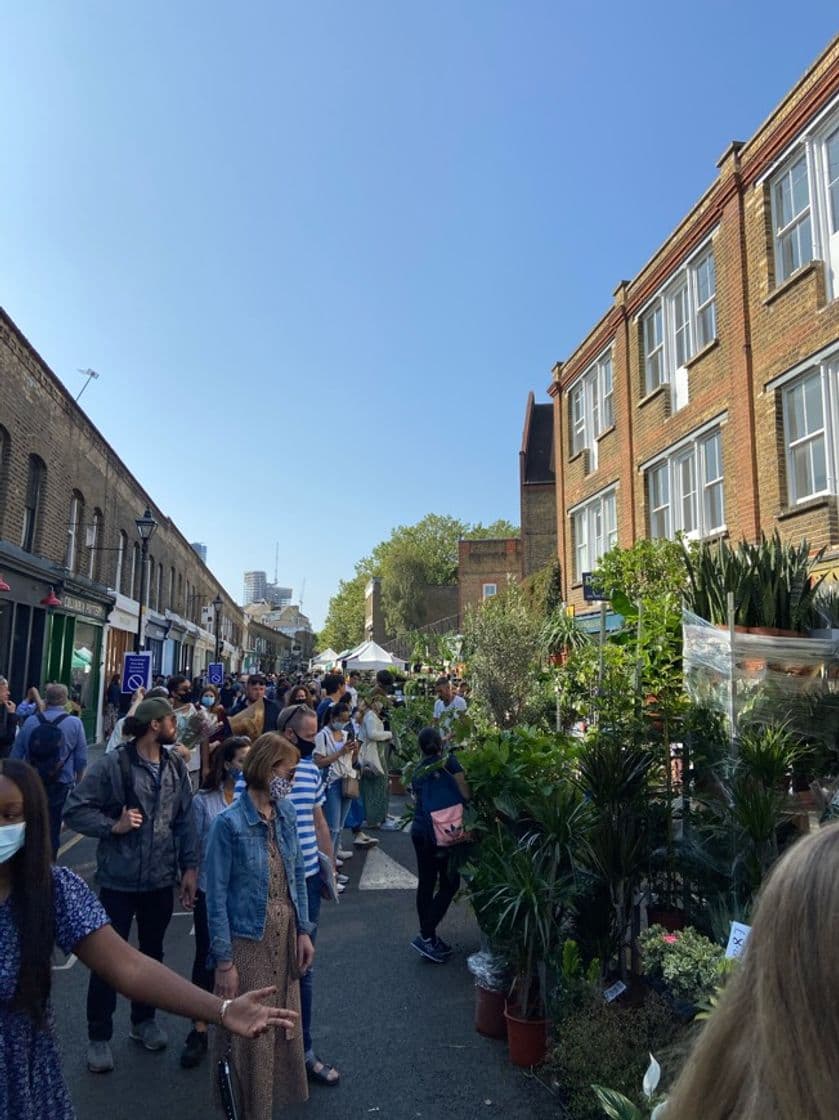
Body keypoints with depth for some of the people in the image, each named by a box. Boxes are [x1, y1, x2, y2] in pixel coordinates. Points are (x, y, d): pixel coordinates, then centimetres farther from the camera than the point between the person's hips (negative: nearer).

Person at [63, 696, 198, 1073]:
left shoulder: (176, 766, -1)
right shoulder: (112, 764, -16)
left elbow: (184, 819, 3)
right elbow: (76, 809, -10)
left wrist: (189, 867, 2)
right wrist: (114, 826, -21)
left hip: (162, 878, 5)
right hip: (119, 879, -4)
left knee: (152, 952, 19)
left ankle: (144, 1020, 40)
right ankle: (99, 1035, 28)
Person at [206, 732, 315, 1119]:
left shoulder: (287, 813, -2)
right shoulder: (229, 823, -20)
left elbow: (297, 876, 7)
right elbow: (216, 896, -15)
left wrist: (303, 931, 5)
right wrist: (223, 960, -13)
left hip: (285, 935, 6)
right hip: (247, 939, -6)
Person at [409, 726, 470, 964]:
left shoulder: (418, 770, 9)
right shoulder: (449, 762, -6)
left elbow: (416, 801, 10)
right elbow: (465, 794, -9)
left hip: (419, 830, 6)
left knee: (426, 883, 14)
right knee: (449, 884, 4)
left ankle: (428, 936, 23)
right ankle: (426, 935, -2)